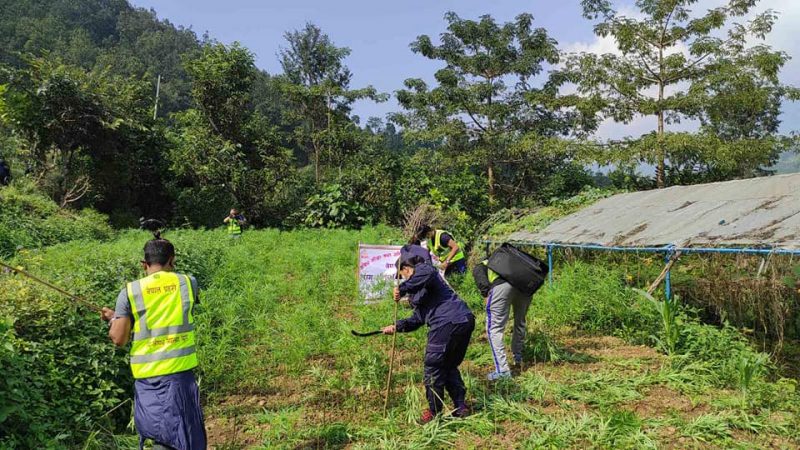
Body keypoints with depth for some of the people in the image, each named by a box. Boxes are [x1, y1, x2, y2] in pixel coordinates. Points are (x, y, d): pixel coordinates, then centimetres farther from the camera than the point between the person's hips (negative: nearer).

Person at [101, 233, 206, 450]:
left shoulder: (130, 291, -2)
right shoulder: (188, 283, 0)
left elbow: (119, 339, 0)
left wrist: (112, 319, 19)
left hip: (147, 377, 1)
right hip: (180, 373, -1)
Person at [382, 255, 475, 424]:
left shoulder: (422, 269, 4)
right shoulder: (421, 290, 31)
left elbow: (428, 273, -24)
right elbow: (417, 319, 31)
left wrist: (402, 288, -18)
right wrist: (396, 327, 26)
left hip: (448, 323, -10)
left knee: (433, 366, 4)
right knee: (450, 366, 21)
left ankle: (434, 411, 14)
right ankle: (461, 407, 23)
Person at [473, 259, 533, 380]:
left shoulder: (478, 267, 31)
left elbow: (481, 280, 6)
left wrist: (486, 295, -3)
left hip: (501, 285, -5)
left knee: (495, 328, 3)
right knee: (520, 322, 26)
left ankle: (502, 370, -1)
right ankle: (518, 358, 42)